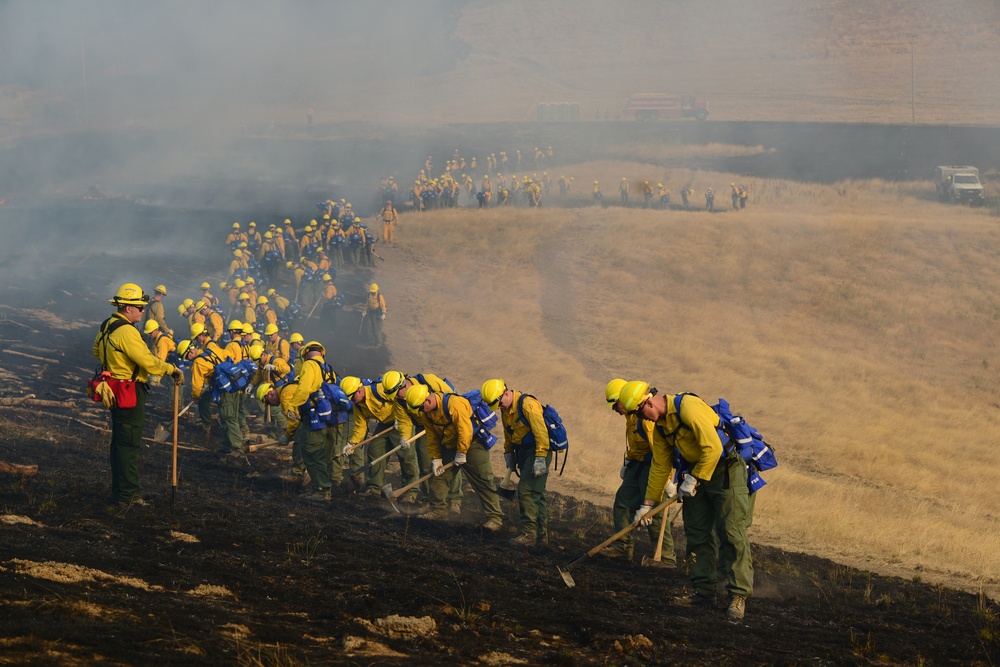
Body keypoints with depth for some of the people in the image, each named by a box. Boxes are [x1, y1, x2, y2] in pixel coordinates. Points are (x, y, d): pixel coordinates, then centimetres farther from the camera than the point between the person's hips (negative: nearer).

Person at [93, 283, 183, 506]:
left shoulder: (107, 327, 10)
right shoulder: (126, 332, -22)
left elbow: (97, 352, 27)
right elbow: (148, 361, -24)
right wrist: (172, 369, -13)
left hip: (116, 393, 10)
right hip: (130, 393, -10)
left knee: (119, 442, 16)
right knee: (129, 444, -5)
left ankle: (118, 491, 24)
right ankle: (129, 494, -2)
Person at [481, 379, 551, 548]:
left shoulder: (528, 404, -21)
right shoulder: (506, 409, 8)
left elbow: (541, 432, -24)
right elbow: (509, 434, 21)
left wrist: (540, 459, -25)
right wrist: (509, 454, 19)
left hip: (538, 451, -9)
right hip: (523, 452, 9)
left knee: (526, 492, -14)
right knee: (536, 494, 11)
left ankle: (528, 534, -13)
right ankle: (542, 535, 16)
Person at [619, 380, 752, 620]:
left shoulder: (688, 408, -22)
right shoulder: (659, 426, 8)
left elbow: (713, 448, -25)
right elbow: (660, 466, 17)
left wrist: (693, 479, -16)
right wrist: (648, 503, 19)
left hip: (726, 470, -9)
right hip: (697, 472, 9)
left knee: (731, 534, -11)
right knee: (696, 534, 6)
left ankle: (739, 594, -12)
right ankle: (704, 591, 11)